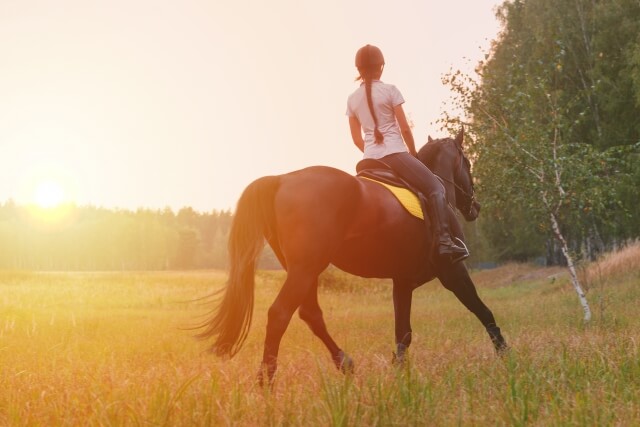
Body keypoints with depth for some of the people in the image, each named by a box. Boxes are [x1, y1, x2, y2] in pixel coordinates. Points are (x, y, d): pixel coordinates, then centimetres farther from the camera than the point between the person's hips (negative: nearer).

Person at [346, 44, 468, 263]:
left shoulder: (352, 99, 10)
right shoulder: (389, 90, -3)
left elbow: (356, 138, 12)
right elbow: (405, 129, -3)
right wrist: (413, 153, 10)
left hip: (371, 160, 6)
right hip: (394, 153, -6)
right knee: (435, 188, -4)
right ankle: (444, 241, -22)